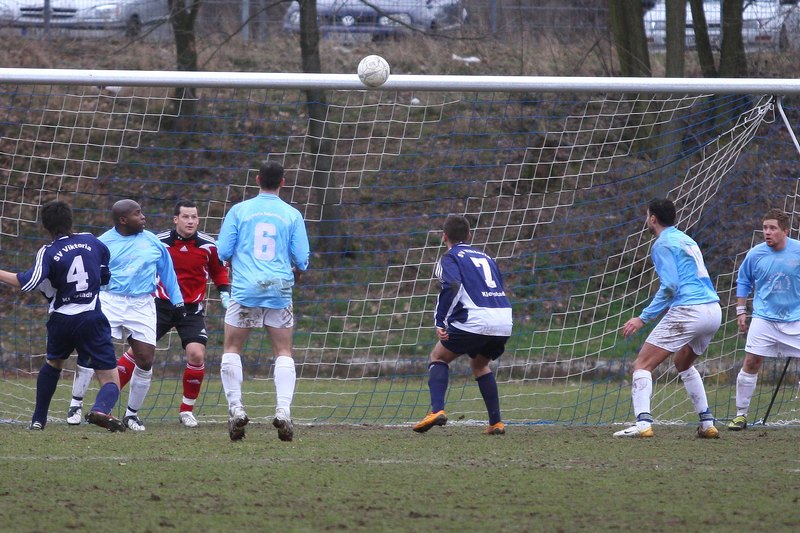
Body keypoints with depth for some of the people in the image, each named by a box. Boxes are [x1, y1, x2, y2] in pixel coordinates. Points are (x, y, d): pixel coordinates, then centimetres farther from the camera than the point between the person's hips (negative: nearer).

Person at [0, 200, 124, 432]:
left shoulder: (48, 253, -7)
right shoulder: (91, 241, 3)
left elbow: (27, 283, -20)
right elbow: (106, 277, 13)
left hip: (61, 320, 1)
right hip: (92, 318, -1)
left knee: (52, 364, 32)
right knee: (110, 380, -2)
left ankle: (38, 419, 33)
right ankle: (101, 409, -35)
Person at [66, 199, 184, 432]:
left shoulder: (152, 241, 7)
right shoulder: (104, 243, 0)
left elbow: (167, 272, 18)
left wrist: (177, 301, 18)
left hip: (142, 306, 2)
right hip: (110, 301, -2)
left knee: (145, 359, -3)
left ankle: (132, 413, 12)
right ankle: (76, 404, 1)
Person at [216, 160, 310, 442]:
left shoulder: (239, 211, 2)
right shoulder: (292, 215, 3)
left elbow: (222, 252, 2)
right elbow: (302, 259, 3)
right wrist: (297, 273, 26)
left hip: (244, 289, -1)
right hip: (279, 289, 1)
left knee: (232, 348, 11)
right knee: (284, 352, 7)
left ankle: (235, 408, -1)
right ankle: (283, 410, -8)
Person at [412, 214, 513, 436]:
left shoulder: (450, 258, 6)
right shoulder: (485, 257, 26)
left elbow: (452, 286, -14)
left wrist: (440, 321, -15)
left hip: (474, 321, -6)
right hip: (504, 323, 6)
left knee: (438, 357, 14)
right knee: (480, 365, 29)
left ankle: (437, 410, -7)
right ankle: (496, 422, 18)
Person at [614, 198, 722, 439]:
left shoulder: (663, 244, -3)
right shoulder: (686, 240, 22)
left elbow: (669, 286, -14)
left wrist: (644, 318, -13)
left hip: (688, 311, -8)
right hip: (714, 310, 9)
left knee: (642, 364, -4)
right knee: (683, 364, 30)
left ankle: (643, 423, -21)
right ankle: (707, 423, 22)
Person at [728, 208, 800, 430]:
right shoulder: (755, 254, -2)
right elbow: (743, 282, 13)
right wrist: (741, 311, 7)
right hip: (764, 318, 1)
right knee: (751, 362, -6)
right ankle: (741, 414, 3)